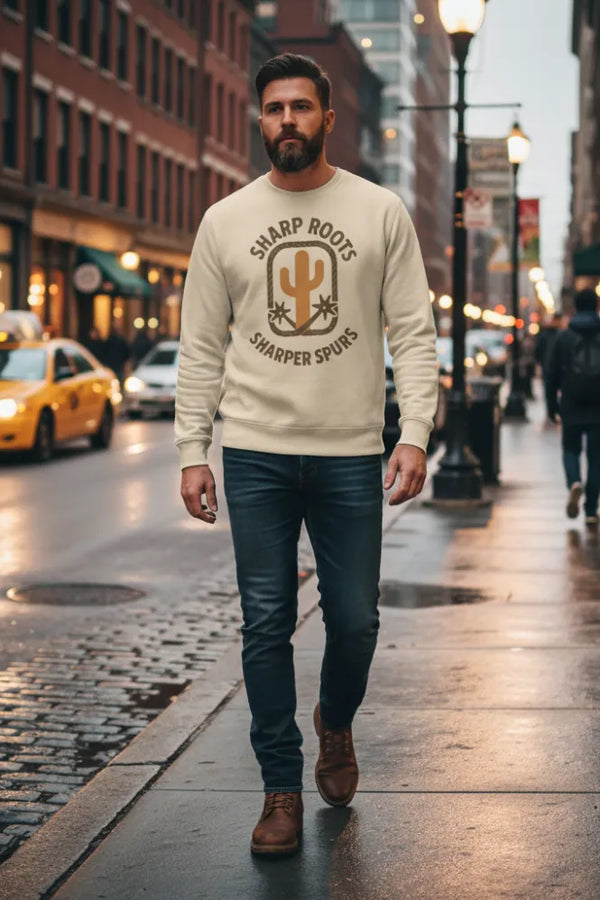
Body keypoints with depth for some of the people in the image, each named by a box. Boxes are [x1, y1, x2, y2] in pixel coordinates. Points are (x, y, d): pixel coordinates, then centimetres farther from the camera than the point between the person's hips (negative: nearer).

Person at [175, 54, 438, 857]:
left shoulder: (380, 212, 3)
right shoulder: (226, 220, 6)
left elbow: (414, 333, 1)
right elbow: (202, 348, 7)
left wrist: (415, 435, -10)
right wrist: (192, 452, 0)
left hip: (350, 455, 0)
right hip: (256, 456, 1)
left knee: (354, 621, 4)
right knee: (267, 624, 1)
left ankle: (336, 725, 36)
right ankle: (282, 790, 13)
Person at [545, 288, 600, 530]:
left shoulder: (564, 338, -1)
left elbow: (552, 374, 1)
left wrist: (552, 404, 9)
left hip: (572, 410, 0)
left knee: (571, 449, 17)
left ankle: (574, 483, -15)